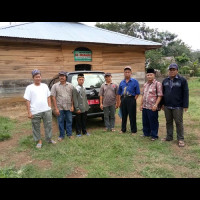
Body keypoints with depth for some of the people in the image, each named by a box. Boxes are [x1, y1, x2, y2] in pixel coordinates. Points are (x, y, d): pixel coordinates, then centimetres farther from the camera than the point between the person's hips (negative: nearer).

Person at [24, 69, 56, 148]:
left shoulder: (45, 86, 10)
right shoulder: (29, 88, -1)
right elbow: (28, 101, -4)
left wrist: (49, 107, 7)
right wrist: (29, 112, -9)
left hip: (46, 110, 3)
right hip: (35, 112, -3)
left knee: (48, 125, 11)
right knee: (36, 127, 8)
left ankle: (49, 139, 27)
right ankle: (39, 141, 24)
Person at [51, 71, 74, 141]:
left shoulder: (70, 86, 4)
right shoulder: (55, 86, -1)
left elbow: (72, 97, 6)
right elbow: (53, 97, -4)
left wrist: (72, 106, -1)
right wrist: (56, 108, -10)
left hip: (69, 107, 1)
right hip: (60, 108, -1)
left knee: (69, 121, 10)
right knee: (60, 122, 7)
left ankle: (69, 134, 25)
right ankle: (61, 135, 21)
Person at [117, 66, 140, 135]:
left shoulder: (135, 81, 0)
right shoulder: (122, 82, 12)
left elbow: (137, 93, -2)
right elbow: (119, 93, 16)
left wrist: (134, 100, -9)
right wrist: (119, 101, 9)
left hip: (131, 99, -4)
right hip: (123, 99, 4)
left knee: (132, 116, 0)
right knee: (123, 115, 12)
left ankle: (133, 130, 11)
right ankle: (123, 129, 24)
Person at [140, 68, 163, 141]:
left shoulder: (157, 84, -6)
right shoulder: (145, 84, 15)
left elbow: (160, 96, -10)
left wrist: (155, 105, -18)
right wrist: (141, 104, 16)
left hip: (152, 107, -6)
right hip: (144, 107, 7)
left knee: (153, 122, 3)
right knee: (145, 122, 15)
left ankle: (154, 135, 16)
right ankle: (146, 133, 31)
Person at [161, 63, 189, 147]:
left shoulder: (182, 80, -5)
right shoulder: (165, 80, 10)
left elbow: (185, 93, -7)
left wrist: (185, 105, -11)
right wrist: (162, 103, 12)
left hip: (177, 106, -5)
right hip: (167, 106, 5)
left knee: (179, 123, 2)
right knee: (168, 122, 13)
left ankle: (180, 139, 14)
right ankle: (169, 137, 26)